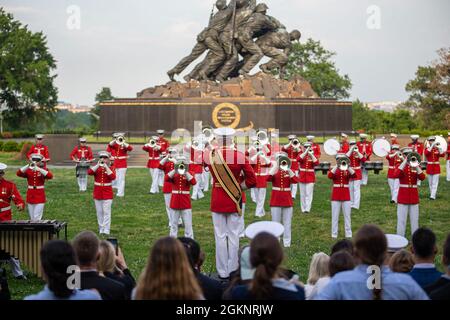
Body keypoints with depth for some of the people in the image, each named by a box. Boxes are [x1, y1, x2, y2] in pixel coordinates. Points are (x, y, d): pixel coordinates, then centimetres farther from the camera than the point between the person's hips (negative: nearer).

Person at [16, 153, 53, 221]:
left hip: (40, 197, -3)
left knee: (37, 218, -11)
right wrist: (29, 166, -26)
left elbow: (50, 176, -23)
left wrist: (38, 169, -31)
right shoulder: (28, 171, 4)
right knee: (32, 218, 9)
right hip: (30, 197, 3)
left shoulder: (43, 170, -2)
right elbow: (18, 173, -14)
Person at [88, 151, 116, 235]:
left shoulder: (111, 168, 1)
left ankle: (106, 230, -8)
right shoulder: (96, 167, 6)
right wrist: (98, 165, -19)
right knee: (99, 212, 7)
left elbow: (113, 177, -18)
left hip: (107, 194, -3)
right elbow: (89, 172, -14)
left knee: (106, 212, -8)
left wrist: (106, 166, -18)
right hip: (97, 193, 3)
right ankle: (101, 229, 16)